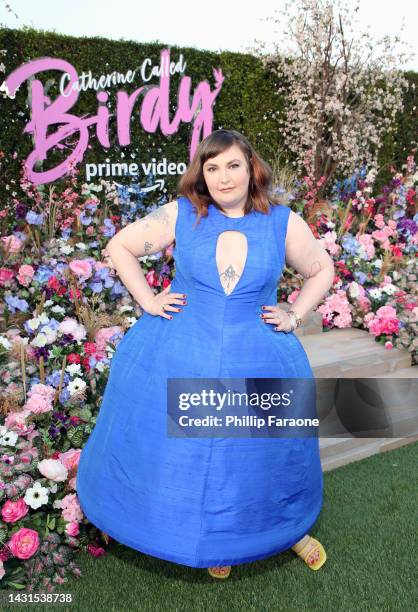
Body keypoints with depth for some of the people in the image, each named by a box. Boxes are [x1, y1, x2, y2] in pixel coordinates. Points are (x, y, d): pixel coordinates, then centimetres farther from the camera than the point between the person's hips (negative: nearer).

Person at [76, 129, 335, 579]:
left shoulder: (284, 223, -4)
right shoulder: (180, 215, -6)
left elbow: (322, 271, 11)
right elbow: (119, 246, 4)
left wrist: (295, 316, 0)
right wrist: (147, 301, -2)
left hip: (256, 360, 0)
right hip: (177, 356, 1)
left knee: (263, 449, 13)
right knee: (181, 449, 12)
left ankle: (288, 529, 43)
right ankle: (210, 538, 41)